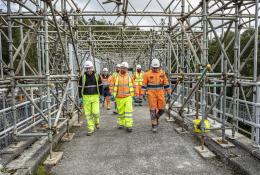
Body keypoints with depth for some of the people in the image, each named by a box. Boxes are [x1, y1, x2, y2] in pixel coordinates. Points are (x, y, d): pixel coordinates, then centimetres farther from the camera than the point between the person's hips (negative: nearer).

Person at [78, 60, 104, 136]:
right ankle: (90, 129, 12)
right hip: (86, 97, 1)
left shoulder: (97, 76, 1)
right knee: (88, 114, 2)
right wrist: (80, 97, 3)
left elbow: (100, 86, 9)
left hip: (95, 97, 0)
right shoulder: (82, 77, 0)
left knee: (96, 112, -8)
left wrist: (101, 95, 6)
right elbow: (80, 87, 6)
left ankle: (96, 121, 25)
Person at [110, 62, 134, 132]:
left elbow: (132, 86, 11)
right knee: (120, 112, 12)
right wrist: (113, 95, -2)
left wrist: (132, 95, 7)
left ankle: (129, 126, -4)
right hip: (119, 98, 1)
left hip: (128, 97, 0)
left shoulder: (129, 77, 5)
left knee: (128, 111, -7)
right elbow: (112, 86, 5)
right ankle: (121, 124, 28)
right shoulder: (116, 77, 2)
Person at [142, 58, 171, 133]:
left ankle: (156, 117, 34)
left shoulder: (162, 73, 5)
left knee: (161, 109, 3)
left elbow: (166, 83, 10)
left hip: (160, 94, 2)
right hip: (151, 94, -2)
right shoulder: (147, 74, -2)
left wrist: (168, 92, 10)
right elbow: (144, 85, 1)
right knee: (153, 109, -1)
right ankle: (154, 125, 8)